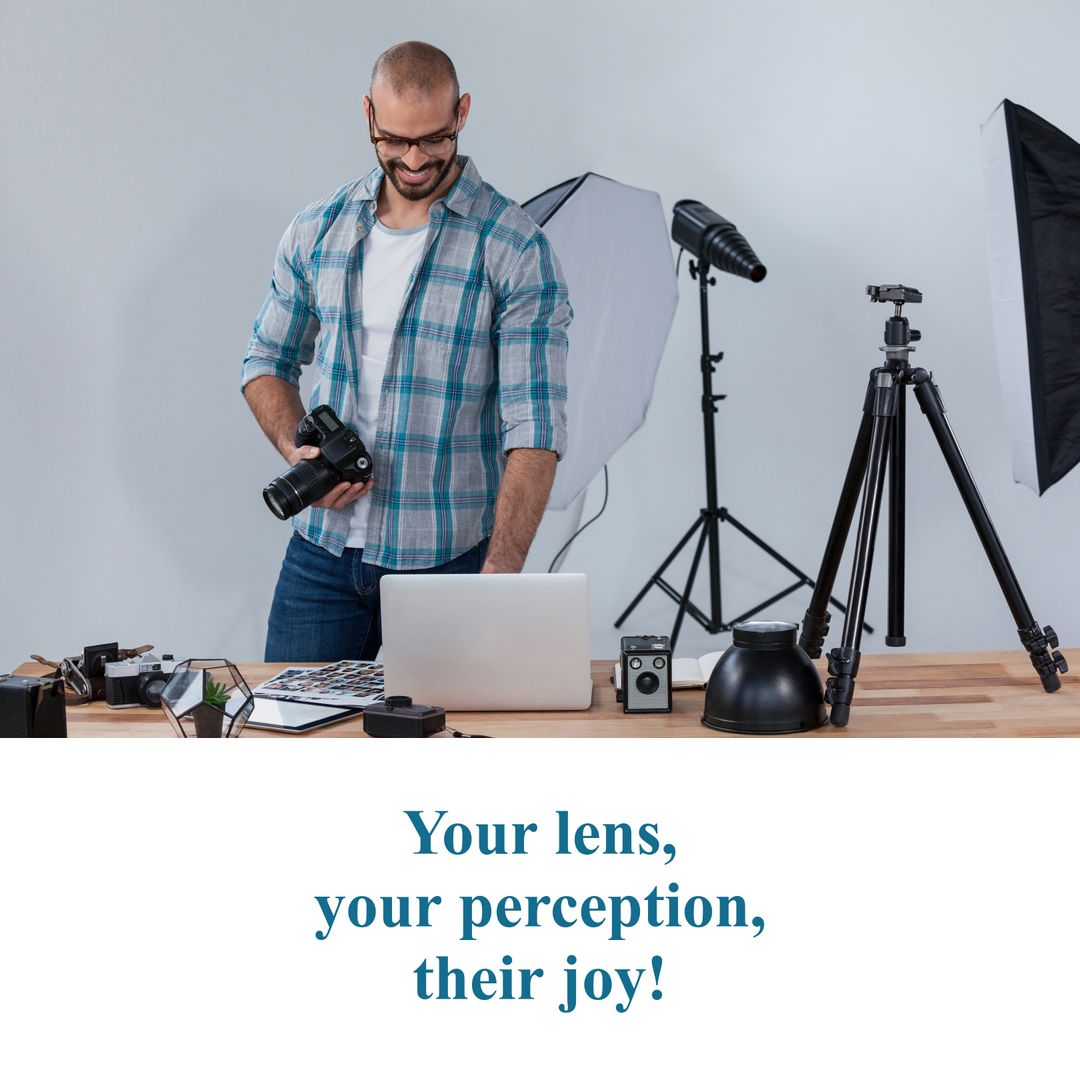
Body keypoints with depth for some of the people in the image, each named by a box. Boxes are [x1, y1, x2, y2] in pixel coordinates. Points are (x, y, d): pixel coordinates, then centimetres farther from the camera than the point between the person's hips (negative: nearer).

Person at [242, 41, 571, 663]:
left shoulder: (517, 251, -11)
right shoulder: (316, 231, 4)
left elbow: (535, 429, -17)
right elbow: (269, 361, 16)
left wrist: (499, 572, -27)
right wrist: (296, 451, -6)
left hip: (447, 560, -3)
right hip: (323, 549, 3)